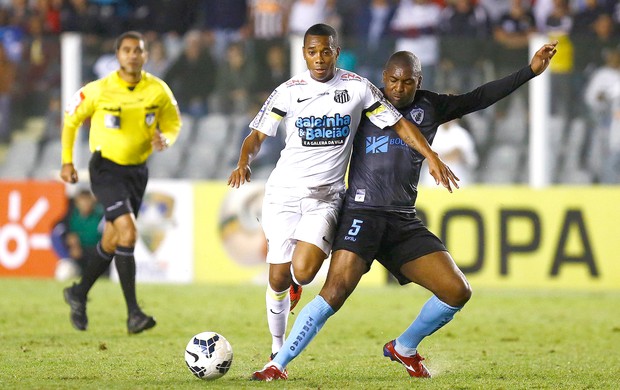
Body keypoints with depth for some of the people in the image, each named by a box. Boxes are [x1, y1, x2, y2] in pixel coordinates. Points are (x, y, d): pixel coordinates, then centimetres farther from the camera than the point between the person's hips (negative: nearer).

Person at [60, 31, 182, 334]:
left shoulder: (158, 90, -5)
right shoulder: (99, 90, -12)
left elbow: (173, 123, 9)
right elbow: (71, 118, 2)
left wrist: (165, 139, -15)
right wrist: (67, 161, -1)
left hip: (137, 171, 5)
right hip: (105, 169, -5)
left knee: (112, 241, 14)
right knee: (128, 231, -21)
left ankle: (79, 294, 37)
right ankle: (133, 313, -20)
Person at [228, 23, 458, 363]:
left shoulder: (357, 87, 0)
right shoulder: (289, 91, 0)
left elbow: (399, 124, 5)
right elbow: (257, 135, 1)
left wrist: (431, 156, -6)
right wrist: (243, 163, -19)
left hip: (325, 195, -1)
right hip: (284, 191, 1)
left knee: (303, 271, -20)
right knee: (278, 278, 0)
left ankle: (295, 284, 19)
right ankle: (278, 350, 21)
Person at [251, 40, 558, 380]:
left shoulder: (430, 107, 14)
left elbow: (480, 98, 13)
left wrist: (531, 71, 9)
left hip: (404, 222, 5)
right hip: (362, 213, -5)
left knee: (457, 292, -4)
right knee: (335, 293, -23)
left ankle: (404, 348, 20)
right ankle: (278, 364, -16)